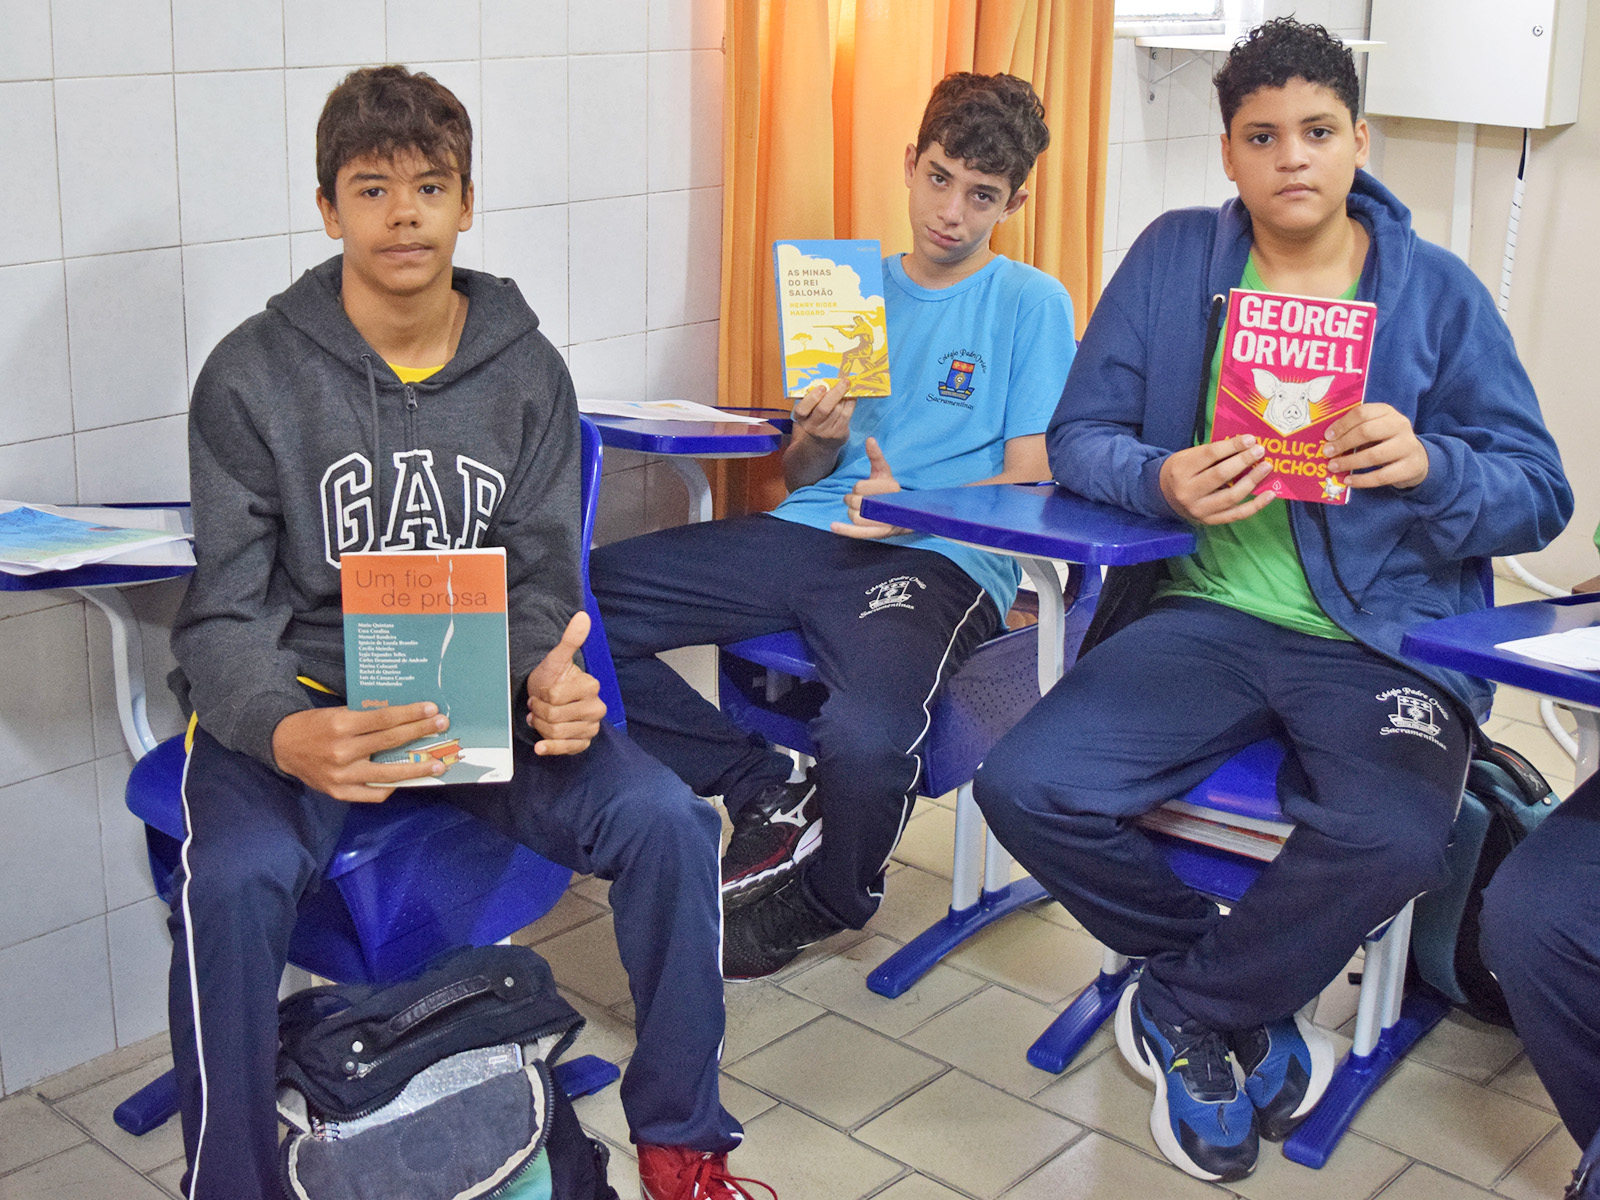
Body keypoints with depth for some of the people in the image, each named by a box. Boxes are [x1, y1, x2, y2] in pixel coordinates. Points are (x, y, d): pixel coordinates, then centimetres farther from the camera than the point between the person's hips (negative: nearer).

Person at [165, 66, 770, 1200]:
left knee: (669, 823, -20)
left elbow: (541, 584, 5)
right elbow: (226, 617, -8)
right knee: (233, 883, -33)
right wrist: (289, 735, -31)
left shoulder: (528, 373, 3)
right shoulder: (253, 375, -5)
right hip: (300, 697, -2)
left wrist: (547, 683, -20)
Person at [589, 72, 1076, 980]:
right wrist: (819, 439, -3)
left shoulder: (1033, 303, 9)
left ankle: (828, 902, 0)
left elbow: (1031, 480, 1)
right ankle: (769, 797, -3)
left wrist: (913, 506, -16)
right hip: (809, 534, 5)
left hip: (941, 559, -5)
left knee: (866, 739, -37)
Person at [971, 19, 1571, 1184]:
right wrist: (1163, 480, -18)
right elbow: (1079, 435, 4)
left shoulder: (1438, 290, 3)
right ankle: (1250, 999, 6)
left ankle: (1186, 1009, -1)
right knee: (1027, 786, -20)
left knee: (1392, 837, -32)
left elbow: (1539, 498, 2)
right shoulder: (1174, 258, 6)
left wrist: (1431, 465, -20)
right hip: (1204, 613, 2)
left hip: (1385, 635, -1)